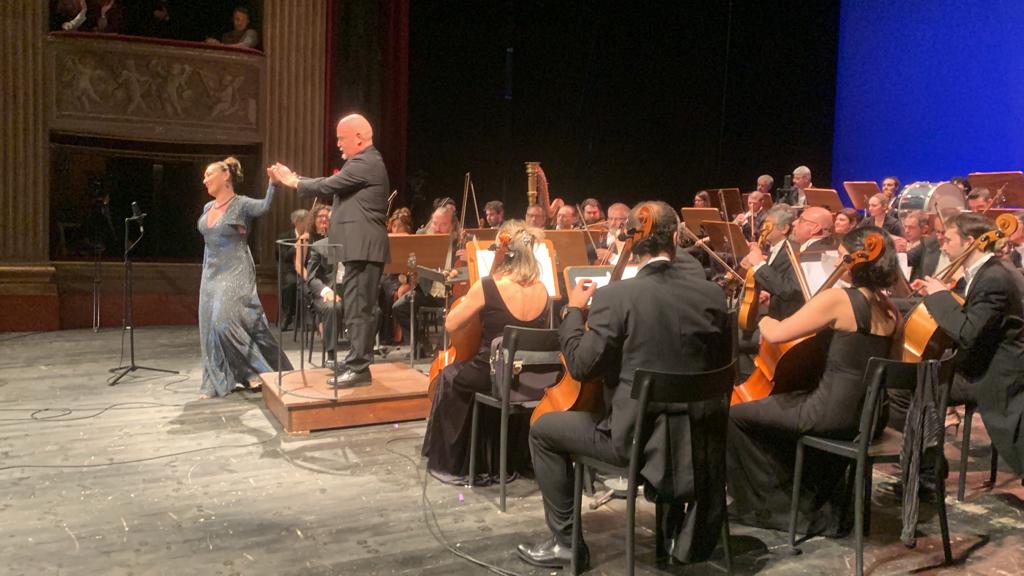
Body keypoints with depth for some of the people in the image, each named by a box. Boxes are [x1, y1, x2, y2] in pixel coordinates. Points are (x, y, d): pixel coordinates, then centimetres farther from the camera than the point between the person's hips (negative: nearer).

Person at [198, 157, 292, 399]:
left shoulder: (241, 204, -8)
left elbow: (265, 206, -25)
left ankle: (258, 369, -1)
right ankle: (217, 383, 14)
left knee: (225, 321, -17)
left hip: (236, 274, -7)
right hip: (212, 274, 7)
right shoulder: (208, 208, 12)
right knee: (210, 327, 5)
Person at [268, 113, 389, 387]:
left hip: (363, 249, -11)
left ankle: (359, 367, -4)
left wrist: (294, 181, 3)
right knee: (357, 309, 13)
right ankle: (357, 364, 19)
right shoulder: (364, 163, 21)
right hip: (360, 248, 11)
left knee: (358, 309, -8)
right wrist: (292, 179, 11)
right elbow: (331, 189, 18)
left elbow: (327, 186, -14)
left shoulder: (365, 163, -12)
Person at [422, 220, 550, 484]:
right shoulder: (542, 290, -2)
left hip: (493, 377, -5)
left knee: (449, 377, 25)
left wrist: (473, 294, 4)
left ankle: (450, 464, 33)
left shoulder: (486, 287, -17)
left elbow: (451, 325, -6)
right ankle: (511, 460, 46)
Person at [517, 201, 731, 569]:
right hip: (694, 435, 5)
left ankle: (565, 540, 19)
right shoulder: (712, 295, -3)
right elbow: (722, 366, 8)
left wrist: (574, 311, 1)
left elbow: (580, 367, -12)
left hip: (634, 434, -5)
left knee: (542, 430, 16)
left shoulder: (614, 297, -17)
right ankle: (692, 534, 46)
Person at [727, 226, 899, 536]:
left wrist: (764, 320, 2)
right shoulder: (889, 309, 5)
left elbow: (775, 334, -20)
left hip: (832, 413, -8)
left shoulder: (838, 298, -18)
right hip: (870, 414, 8)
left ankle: (757, 503, 18)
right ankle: (821, 506, 39)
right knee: (791, 402, 35)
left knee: (735, 415, 4)